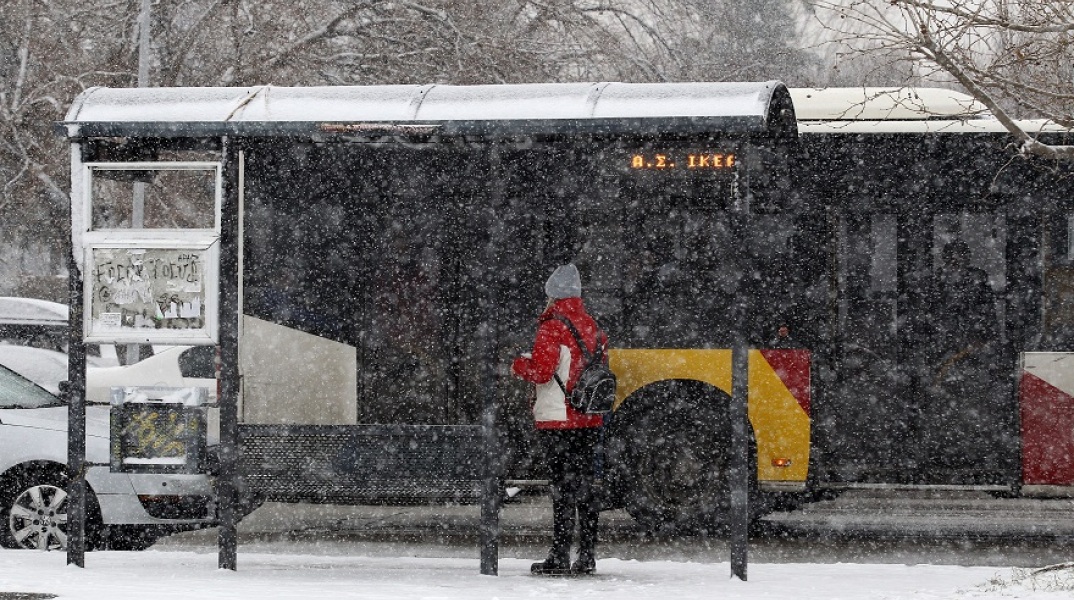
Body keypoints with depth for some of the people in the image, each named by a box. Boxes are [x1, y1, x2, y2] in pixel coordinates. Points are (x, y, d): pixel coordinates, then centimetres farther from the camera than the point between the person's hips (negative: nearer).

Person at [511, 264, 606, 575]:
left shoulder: (552, 327, -13)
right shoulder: (593, 328, 10)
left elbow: (541, 371, -17)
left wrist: (518, 364, 1)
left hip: (557, 421, -7)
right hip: (590, 420, 7)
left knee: (562, 485, -6)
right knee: (584, 484, 10)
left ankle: (560, 556, -6)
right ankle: (587, 555, 12)